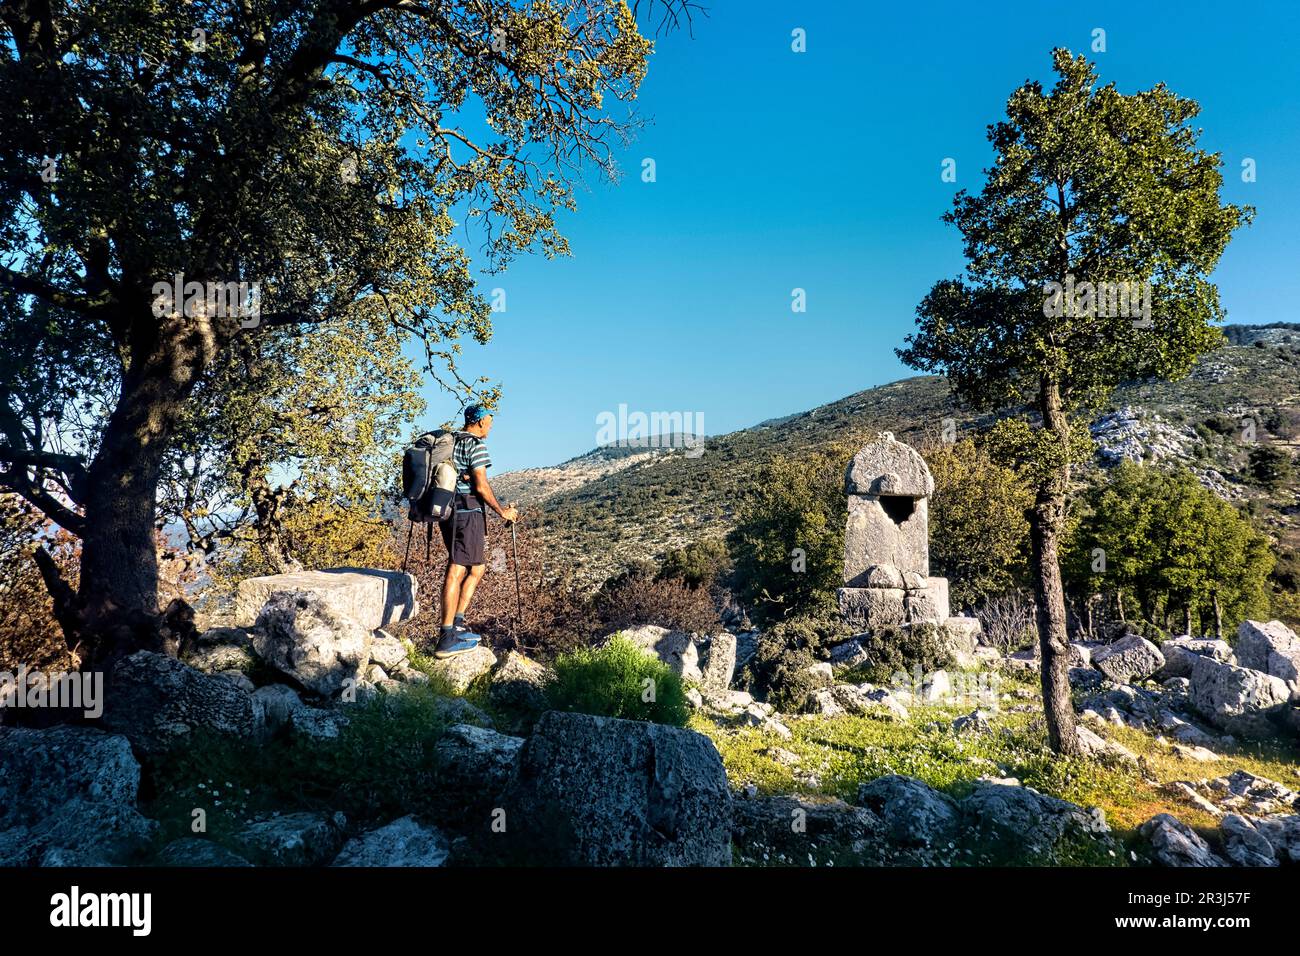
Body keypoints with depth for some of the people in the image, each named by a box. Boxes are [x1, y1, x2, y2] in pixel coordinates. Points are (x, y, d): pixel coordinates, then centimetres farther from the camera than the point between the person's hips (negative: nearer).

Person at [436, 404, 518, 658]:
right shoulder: (476, 445, -10)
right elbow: (481, 486, -13)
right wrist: (502, 512, -3)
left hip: (448, 511, 9)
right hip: (469, 512, -9)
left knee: (477, 569, 17)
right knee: (456, 572, -9)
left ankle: (457, 625, 16)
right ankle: (447, 639, -8)